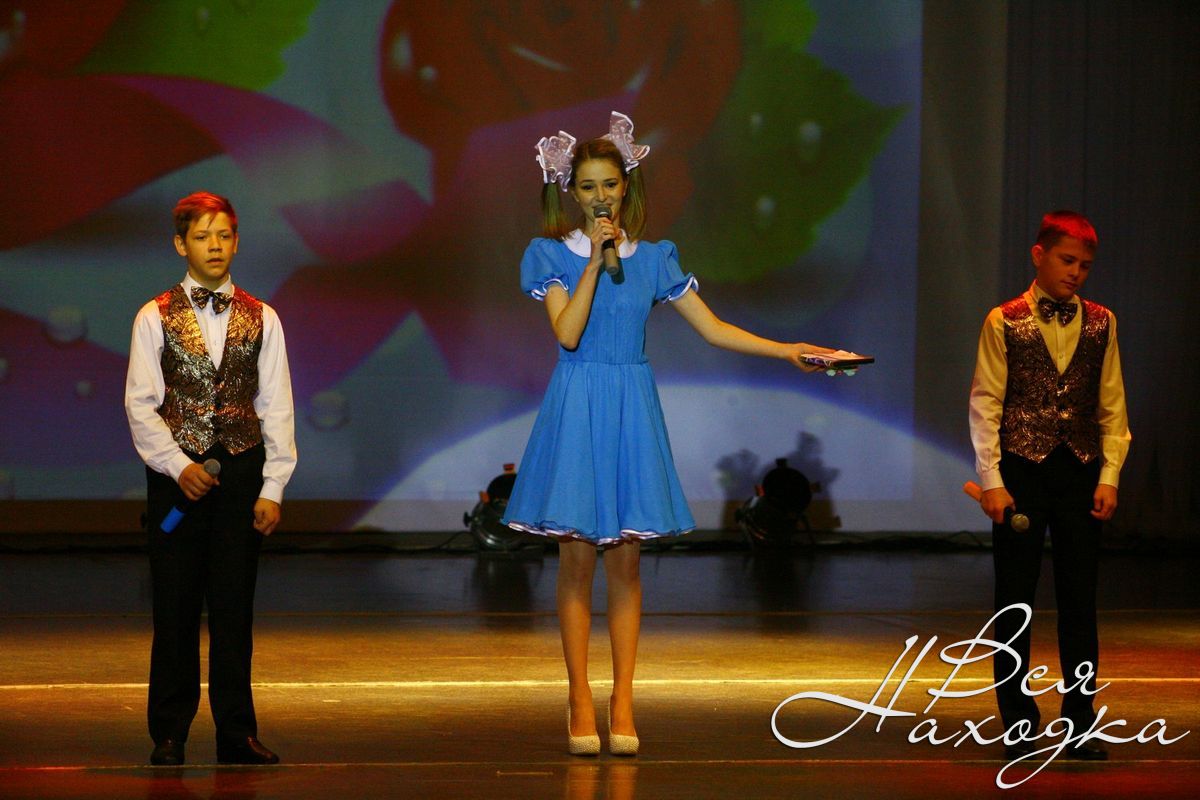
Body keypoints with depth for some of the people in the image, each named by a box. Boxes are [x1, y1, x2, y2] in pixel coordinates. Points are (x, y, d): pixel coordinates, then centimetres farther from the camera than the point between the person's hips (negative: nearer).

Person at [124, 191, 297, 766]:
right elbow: (140, 404, 0)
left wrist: (272, 487, -2)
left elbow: (277, 407, 5)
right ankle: (169, 734, 9)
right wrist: (178, 465, -12)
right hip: (175, 474, -1)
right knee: (176, 609, 1)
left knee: (234, 607, 3)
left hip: (242, 471, 1)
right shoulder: (155, 318, 3)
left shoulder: (261, 319, 7)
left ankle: (236, 733, 9)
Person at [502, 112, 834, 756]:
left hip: (631, 410, 2)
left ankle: (622, 703, 6)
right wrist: (595, 261, -14)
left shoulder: (653, 259, 8)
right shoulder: (554, 255, 1)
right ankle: (580, 698, 5)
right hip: (577, 408, -2)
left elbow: (713, 328, 7)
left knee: (625, 559, 2)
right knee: (578, 557, -2)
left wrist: (788, 351, -1)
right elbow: (568, 332, -13)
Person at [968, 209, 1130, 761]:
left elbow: (1112, 406, 8)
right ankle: (1018, 727, 11)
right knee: (1015, 601, 3)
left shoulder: (1100, 324, 8)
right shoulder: (1005, 322, 0)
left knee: (1080, 601, 5)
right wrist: (991, 481, -8)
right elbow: (984, 405, -2)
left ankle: (1080, 726, 12)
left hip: (1081, 472, 2)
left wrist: (1109, 476, 0)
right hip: (1022, 469, -2)